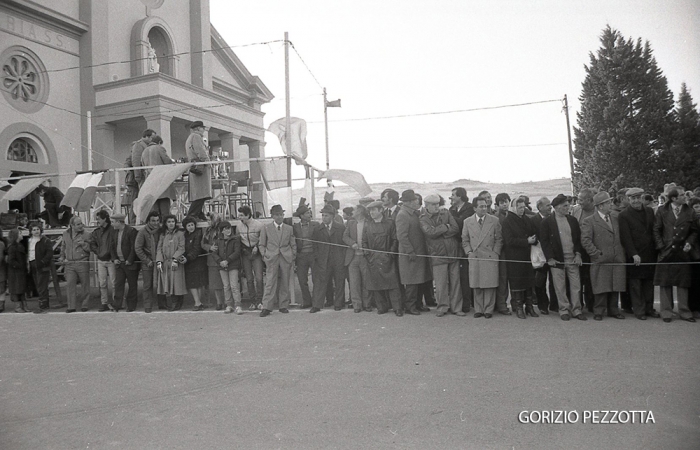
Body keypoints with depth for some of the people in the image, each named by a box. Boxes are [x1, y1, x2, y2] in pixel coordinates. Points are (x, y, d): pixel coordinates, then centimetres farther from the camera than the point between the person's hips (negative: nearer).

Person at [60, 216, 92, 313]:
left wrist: (83, 244, -19)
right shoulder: (66, 234, 11)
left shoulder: (86, 234, -1)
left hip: (82, 263, -3)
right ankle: (72, 306, 0)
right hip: (69, 264, 3)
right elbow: (63, 246, 27)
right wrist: (62, 257, 18)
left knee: (85, 285, 3)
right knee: (70, 284, -4)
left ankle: (84, 305, 14)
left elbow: (90, 249, -4)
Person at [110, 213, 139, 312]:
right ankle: (117, 306, 9)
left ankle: (131, 306, 12)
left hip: (130, 263, -6)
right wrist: (114, 259, 4)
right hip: (119, 263, 6)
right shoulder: (114, 232, 11)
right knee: (118, 284, 3)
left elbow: (134, 247, -15)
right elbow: (112, 247, 18)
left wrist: (129, 261, -14)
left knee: (132, 285, 3)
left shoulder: (131, 231, -13)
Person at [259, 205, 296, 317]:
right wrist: (264, 255, -1)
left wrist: (293, 256, 4)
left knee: (285, 283, 5)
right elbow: (262, 245, 10)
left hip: (286, 258, 2)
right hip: (272, 258, -2)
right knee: (270, 283, -7)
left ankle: (283, 306, 15)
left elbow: (293, 245, 14)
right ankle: (267, 307, -5)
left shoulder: (289, 228, 11)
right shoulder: (266, 228, 7)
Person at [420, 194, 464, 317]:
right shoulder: (423, 219, 0)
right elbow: (430, 232, -18)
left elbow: (456, 229, -3)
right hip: (438, 255, -3)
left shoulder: (446, 213, 9)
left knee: (455, 281, 6)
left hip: (453, 252, 3)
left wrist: (439, 232, -10)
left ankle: (456, 308, 16)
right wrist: (446, 227, -9)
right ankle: (442, 307, 16)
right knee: (440, 283, -1)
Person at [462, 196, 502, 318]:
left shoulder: (494, 220, 4)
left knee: (490, 285, 0)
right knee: (476, 286, 4)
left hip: (490, 258, -1)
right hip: (474, 258, 1)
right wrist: (469, 252, 0)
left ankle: (488, 310, 11)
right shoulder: (467, 222, 7)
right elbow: (465, 240, 13)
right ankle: (478, 310, 15)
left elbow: (499, 239, 7)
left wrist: (495, 253, -3)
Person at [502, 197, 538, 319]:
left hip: (527, 256, 6)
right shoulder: (506, 222, -7)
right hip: (514, 257, -5)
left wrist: (533, 240, -7)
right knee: (517, 282, 0)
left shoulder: (527, 220, 12)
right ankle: (518, 308, 10)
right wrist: (526, 241, -18)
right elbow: (509, 241, -14)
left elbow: (535, 234, 16)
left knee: (529, 281, 8)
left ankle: (529, 307, 18)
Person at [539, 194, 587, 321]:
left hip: (573, 259, 4)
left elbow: (578, 239, 12)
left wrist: (578, 254, 1)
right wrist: (550, 258, -10)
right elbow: (544, 241, -5)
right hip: (557, 260, -3)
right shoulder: (546, 222, -4)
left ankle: (576, 310, 16)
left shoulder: (573, 220, 10)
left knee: (576, 286, 5)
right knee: (560, 287, 3)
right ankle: (564, 310, 15)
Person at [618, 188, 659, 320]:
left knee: (649, 283, 11)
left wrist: (656, 248, 3)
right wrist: (634, 254, -15)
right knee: (635, 284, 2)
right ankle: (638, 310, 11)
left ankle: (649, 308, 23)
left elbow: (654, 231, 12)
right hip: (634, 256, -5)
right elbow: (625, 238, -10)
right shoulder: (623, 216, -6)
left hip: (650, 254, 5)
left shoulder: (650, 211, 11)